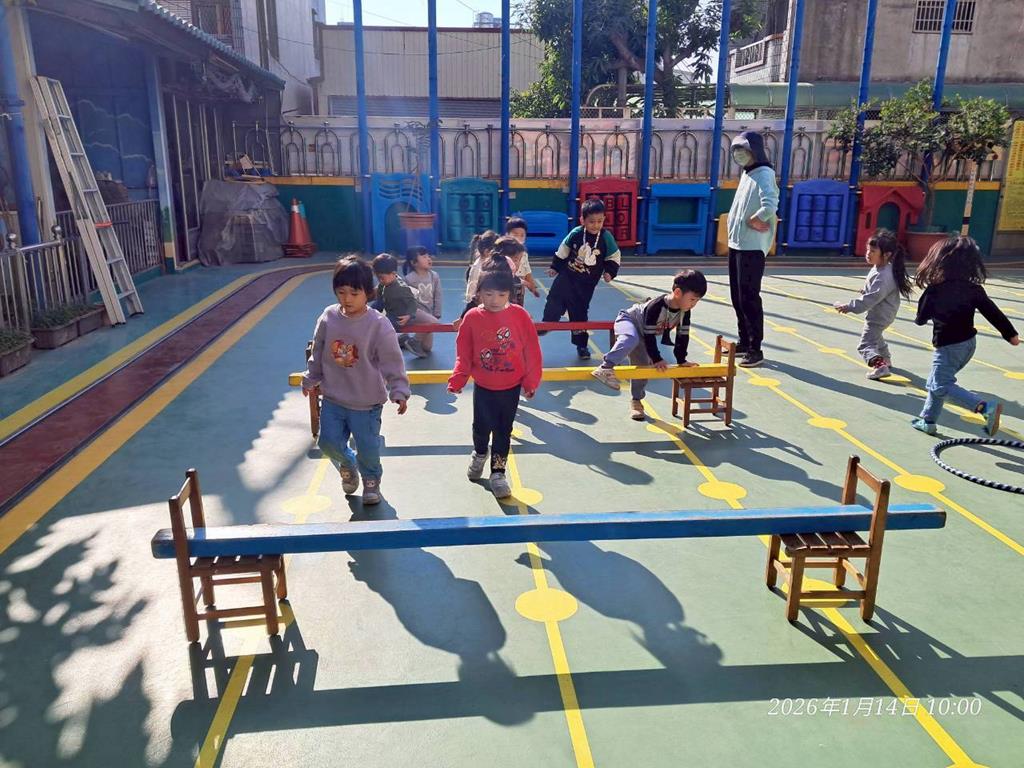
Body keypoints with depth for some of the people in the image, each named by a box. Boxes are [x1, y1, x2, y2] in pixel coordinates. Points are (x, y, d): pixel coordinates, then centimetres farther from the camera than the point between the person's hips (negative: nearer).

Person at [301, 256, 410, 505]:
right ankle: (347, 466, 39)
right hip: (333, 398, 3)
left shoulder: (378, 324, -17)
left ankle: (371, 480, 38)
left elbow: (392, 362, -14)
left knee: (368, 448, 7)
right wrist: (311, 380, 17)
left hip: (367, 402, -3)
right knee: (329, 442, 6)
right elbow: (318, 353, 9)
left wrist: (399, 391, -19)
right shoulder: (328, 317, -5)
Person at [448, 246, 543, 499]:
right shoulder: (472, 317, -11)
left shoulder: (519, 315, -12)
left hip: (511, 386, 0)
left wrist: (531, 381, -2)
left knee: (503, 430, 9)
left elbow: (532, 350, -5)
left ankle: (498, 472, 23)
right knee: (482, 426, 14)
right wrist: (457, 380, -10)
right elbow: (463, 353, -3)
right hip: (483, 386, 0)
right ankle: (479, 454, 45)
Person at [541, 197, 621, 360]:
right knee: (554, 301, 0)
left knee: (579, 312, 4)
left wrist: (610, 272, -11)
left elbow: (615, 257, 1)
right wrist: (555, 267, 11)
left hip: (586, 284, -1)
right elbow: (562, 252, 4)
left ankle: (581, 344, 16)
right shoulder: (575, 234, -10)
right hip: (566, 276, 1)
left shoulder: (606, 237, -12)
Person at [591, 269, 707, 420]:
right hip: (628, 320, -7)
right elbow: (649, 336, -31)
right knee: (631, 339, -41)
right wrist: (657, 359, -28)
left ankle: (636, 400, 21)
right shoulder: (656, 306, -37)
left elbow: (683, 336, -4)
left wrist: (681, 360, -4)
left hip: (642, 336, 7)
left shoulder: (685, 312, -15)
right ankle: (606, 368, -46)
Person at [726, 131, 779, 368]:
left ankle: (756, 349, -1)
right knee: (737, 296, 14)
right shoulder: (746, 174, 16)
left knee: (749, 298, -7)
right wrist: (751, 221, -1)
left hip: (752, 247, -9)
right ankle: (744, 342, 25)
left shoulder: (763, 175, -13)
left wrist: (753, 220, -13)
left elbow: (769, 207, -29)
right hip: (736, 244, 9)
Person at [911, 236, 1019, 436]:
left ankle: (986, 408, -19)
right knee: (936, 382, 18)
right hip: (968, 343, 7)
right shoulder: (974, 288, -3)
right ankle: (928, 420, 24)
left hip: (948, 346, -7)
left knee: (942, 385, -3)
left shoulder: (935, 289, -16)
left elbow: (921, 318, -5)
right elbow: (993, 312, 0)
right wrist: (1011, 333, 10)